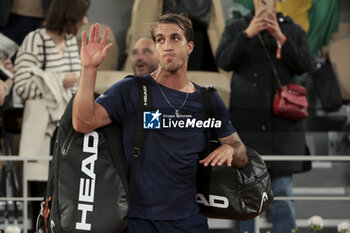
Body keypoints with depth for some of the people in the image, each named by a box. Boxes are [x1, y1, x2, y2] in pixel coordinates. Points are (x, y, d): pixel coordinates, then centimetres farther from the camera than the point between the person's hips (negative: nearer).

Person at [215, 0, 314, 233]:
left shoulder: (294, 31, 10)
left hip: (282, 124, 0)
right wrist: (248, 34, -18)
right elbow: (224, 61, -6)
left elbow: (306, 65, -4)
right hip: (247, 120, 0)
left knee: (283, 192, -1)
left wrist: (281, 38, -16)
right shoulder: (236, 28, 9)